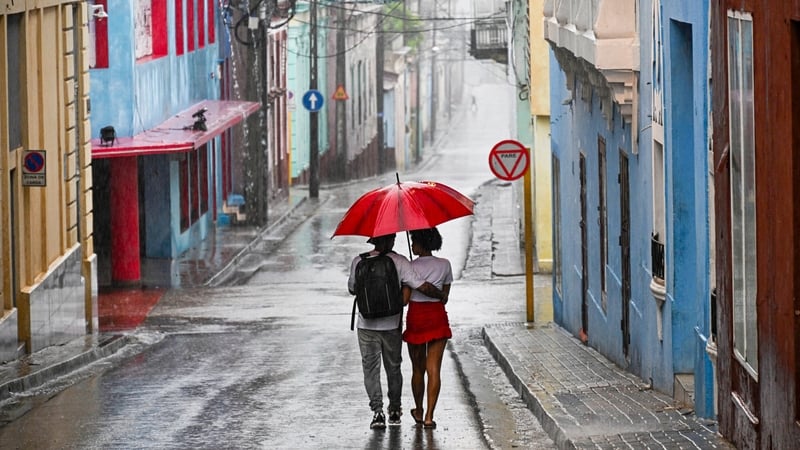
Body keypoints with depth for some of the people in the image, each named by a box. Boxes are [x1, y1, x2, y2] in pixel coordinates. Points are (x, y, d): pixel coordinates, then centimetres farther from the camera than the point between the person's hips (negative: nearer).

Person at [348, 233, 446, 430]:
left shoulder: (359, 262, -5)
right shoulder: (399, 262, -10)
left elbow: (352, 289, 9)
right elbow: (423, 287, -14)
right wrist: (442, 295, 3)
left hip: (367, 325, 0)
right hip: (392, 325, 0)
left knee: (371, 369, 5)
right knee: (393, 368, 17)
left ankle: (377, 411, -7)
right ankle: (394, 410, 26)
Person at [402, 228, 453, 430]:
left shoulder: (411, 267, -9)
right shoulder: (445, 265, 0)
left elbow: (404, 299, -12)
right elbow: (445, 297, 7)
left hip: (416, 317, -1)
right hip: (437, 317, 1)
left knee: (417, 369, 14)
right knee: (434, 369, -2)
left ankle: (419, 412, 28)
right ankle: (429, 416, -9)